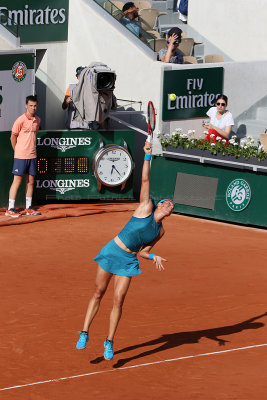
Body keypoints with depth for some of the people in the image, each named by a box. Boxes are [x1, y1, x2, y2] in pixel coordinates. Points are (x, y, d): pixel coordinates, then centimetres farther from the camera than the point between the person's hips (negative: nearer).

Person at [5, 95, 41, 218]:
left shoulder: (37, 120, 8)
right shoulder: (20, 120, -11)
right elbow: (13, 137, -3)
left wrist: (31, 149, 15)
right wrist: (17, 151, 3)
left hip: (32, 156, 6)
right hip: (21, 156, -6)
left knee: (30, 181, 8)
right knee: (17, 181, -6)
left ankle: (28, 208, 16)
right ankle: (10, 209, -3)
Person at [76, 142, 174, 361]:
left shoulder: (160, 231, 8)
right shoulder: (146, 207, -5)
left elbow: (143, 250, 14)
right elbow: (145, 180, -11)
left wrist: (154, 257, -6)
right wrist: (148, 155, -17)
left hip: (129, 261, 3)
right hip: (112, 252, -3)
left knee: (118, 300, -4)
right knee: (98, 294, 2)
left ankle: (109, 343, 7)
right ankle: (84, 334, 14)